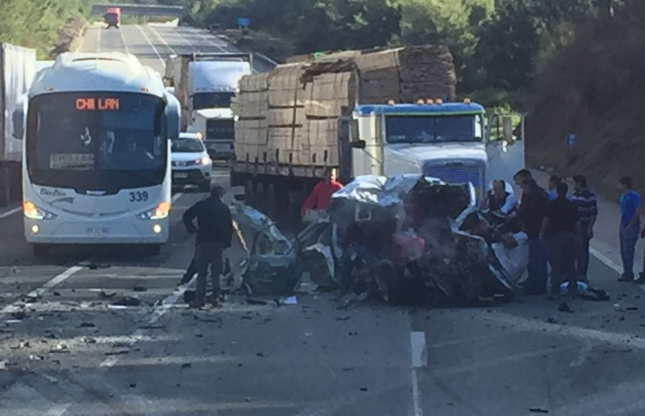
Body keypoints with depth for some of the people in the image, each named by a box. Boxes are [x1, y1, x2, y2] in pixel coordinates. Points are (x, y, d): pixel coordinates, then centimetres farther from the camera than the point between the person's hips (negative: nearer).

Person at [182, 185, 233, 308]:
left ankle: (199, 299, -4)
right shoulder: (224, 208, 1)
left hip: (202, 242, 0)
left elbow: (186, 216, -2)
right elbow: (229, 227, 3)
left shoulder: (201, 206, 1)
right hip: (218, 243, 0)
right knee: (216, 272, 7)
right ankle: (216, 297, -1)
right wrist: (227, 242, 11)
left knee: (201, 272, 2)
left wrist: (192, 229, 9)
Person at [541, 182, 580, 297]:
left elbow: (546, 221, -11)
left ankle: (555, 289, -3)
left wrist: (542, 233, -1)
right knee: (570, 263, 11)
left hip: (555, 235, -4)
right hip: (569, 235, 4)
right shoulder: (572, 206, 7)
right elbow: (577, 224, 8)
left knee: (556, 264, -1)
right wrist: (575, 236, 18)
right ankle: (572, 287, 14)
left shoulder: (551, 204, -6)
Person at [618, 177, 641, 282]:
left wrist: (629, 226, -16)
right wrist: (621, 227, 16)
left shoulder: (634, 196, -14)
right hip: (624, 227, 9)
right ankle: (627, 273, 21)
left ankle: (628, 274, -1)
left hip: (631, 228, -9)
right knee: (623, 251, 12)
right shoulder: (623, 196, 13)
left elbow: (637, 212, -17)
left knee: (627, 251, -7)